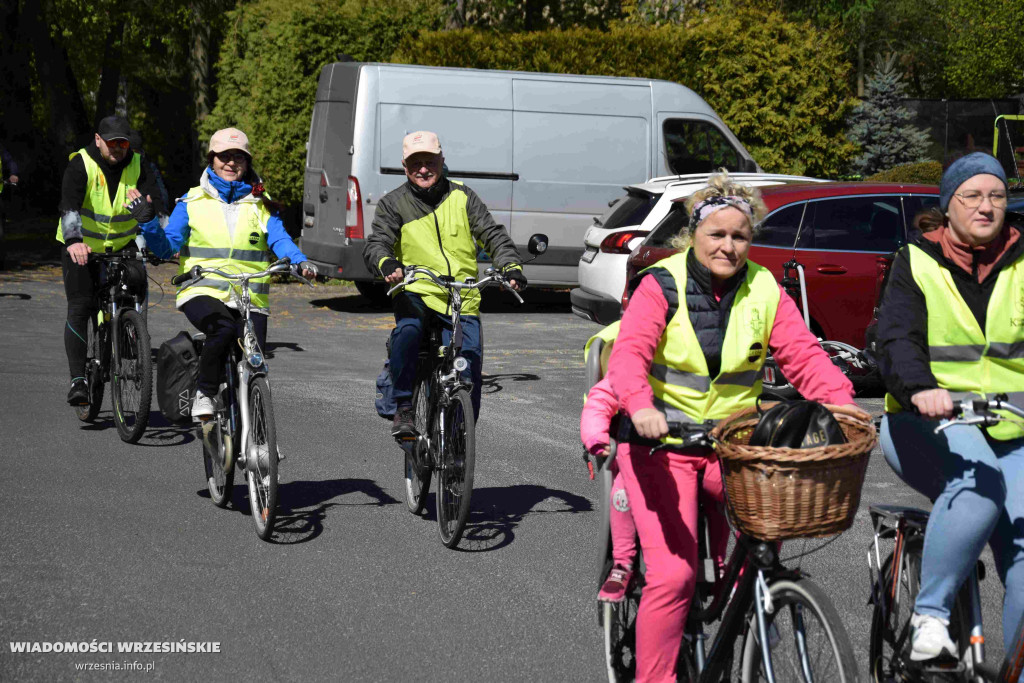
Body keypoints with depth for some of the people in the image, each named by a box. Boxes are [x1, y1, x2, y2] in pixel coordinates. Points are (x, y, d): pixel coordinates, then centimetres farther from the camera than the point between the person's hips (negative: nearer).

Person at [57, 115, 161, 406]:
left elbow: (153, 204, -15)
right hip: (80, 246, -4)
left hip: (121, 246, 4)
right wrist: (74, 241, -49)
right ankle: (78, 380, -14)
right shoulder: (81, 164, -17)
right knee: (80, 308, -12)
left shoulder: (136, 166, -6)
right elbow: (69, 205, -31)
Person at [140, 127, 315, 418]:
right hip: (202, 292, -2)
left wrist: (300, 262, -22)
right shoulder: (193, 201, 10)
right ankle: (204, 394, -14)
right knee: (223, 330, -33)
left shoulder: (260, 204, 13)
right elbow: (167, 247, 4)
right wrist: (149, 223, -14)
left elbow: (279, 239, -2)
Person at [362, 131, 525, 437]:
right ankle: (404, 408, -27)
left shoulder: (462, 197, 11)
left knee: (471, 359, -12)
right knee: (407, 329, -34)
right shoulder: (393, 203, 7)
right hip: (416, 291, -2)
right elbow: (376, 244, -6)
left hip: (462, 298, 2)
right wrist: (387, 264, -30)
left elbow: (493, 234, 7)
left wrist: (511, 266, -13)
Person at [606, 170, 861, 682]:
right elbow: (630, 352, -22)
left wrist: (841, 402, -25)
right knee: (672, 575, -14)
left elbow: (802, 354, -6)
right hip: (661, 442, -3)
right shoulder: (660, 285, -8)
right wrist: (640, 406, -42)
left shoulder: (764, 291, 2)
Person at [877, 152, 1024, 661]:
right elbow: (897, 341, -13)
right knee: (980, 485, -34)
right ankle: (929, 615, -21)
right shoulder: (917, 263, 2)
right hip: (929, 425, -3)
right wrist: (920, 390, -35)